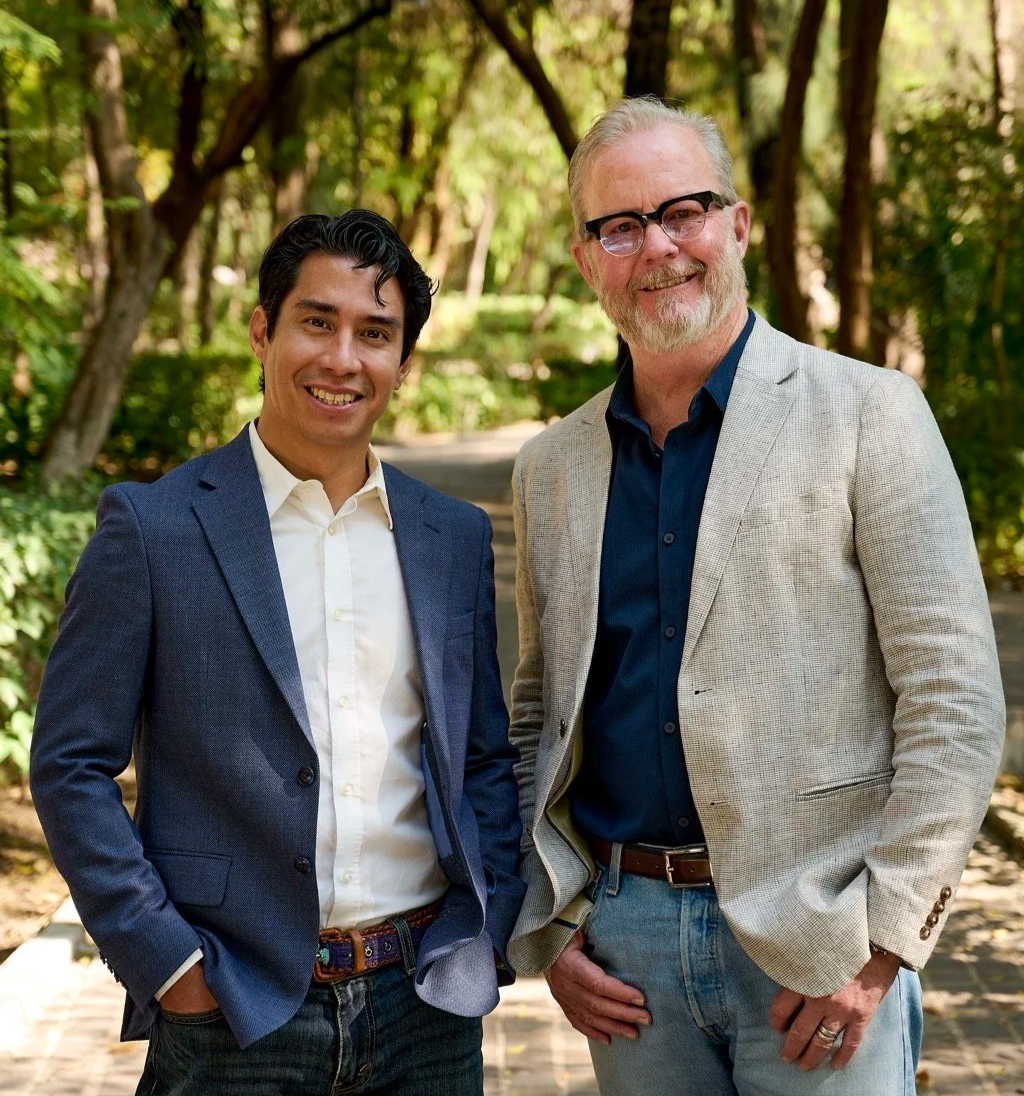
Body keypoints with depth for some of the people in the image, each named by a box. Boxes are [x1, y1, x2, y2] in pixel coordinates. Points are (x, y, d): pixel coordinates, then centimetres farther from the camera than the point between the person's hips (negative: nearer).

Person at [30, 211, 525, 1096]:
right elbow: (72, 767, -4)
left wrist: (488, 930, 3)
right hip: (234, 1017, -3)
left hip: (427, 1004, 4)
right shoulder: (152, 525, -4)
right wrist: (167, 963, -10)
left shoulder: (455, 537, 8)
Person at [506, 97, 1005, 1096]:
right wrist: (544, 930, 5)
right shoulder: (551, 468, 10)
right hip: (625, 937, 4)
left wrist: (880, 946, -12)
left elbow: (955, 704, -8)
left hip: (819, 940, -4)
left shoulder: (866, 415, -4)